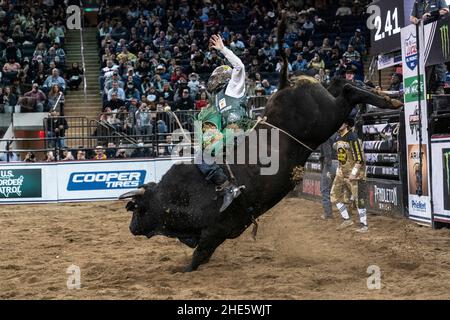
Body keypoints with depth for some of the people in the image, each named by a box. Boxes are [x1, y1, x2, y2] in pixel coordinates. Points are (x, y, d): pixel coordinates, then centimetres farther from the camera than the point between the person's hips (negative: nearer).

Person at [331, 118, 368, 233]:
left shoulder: (352, 138, -18)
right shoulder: (339, 139, 10)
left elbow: (360, 158, -20)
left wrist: (353, 174, -22)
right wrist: (338, 171, 18)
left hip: (354, 172, -9)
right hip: (342, 173, 9)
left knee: (358, 199, -3)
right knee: (335, 195, 5)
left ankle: (364, 224, 7)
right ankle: (347, 220, 16)